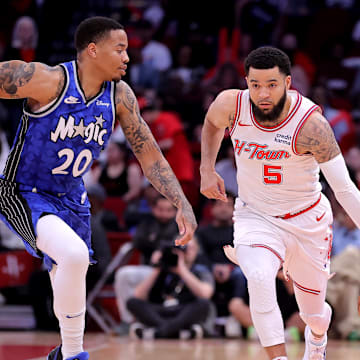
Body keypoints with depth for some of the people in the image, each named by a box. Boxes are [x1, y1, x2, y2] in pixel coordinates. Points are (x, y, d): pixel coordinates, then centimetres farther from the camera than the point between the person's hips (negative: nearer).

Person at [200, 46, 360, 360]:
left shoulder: (310, 124, -28)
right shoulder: (231, 105, -18)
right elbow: (212, 123, 10)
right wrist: (207, 170, 0)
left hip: (306, 220, -1)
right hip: (255, 216, 1)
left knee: (314, 314, 15)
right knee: (259, 279, -33)